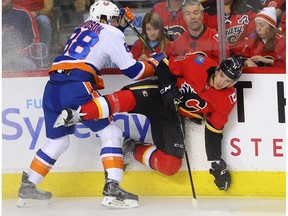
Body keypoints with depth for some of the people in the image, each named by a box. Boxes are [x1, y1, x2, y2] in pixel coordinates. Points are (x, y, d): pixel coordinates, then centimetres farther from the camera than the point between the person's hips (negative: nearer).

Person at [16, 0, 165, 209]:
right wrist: (155, 62, 20)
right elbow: (133, 71, 7)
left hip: (52, 88, 7)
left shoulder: (81, 29, 29)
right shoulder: (112, 33, 9)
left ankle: (27, 188, 24)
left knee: (57, 141, 22)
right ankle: (112, 189, -10)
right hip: (76, 88, -7)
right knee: (111, 133, 2)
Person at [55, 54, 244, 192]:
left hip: (171, 116, 4)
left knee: (170, 165, -14)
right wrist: (168, 87, -20)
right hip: (159, 95, -4)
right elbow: (166, 66, -4)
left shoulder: (227, 100, -6)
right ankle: (77, 115, -43)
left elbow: (214, 131, 0)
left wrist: (216, 162, -3)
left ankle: (134, 150, 10)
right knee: (128, 99, -37)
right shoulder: (199, 64, -14)